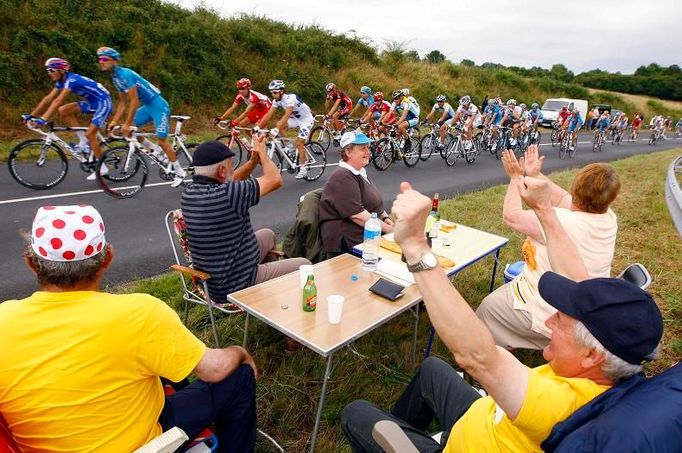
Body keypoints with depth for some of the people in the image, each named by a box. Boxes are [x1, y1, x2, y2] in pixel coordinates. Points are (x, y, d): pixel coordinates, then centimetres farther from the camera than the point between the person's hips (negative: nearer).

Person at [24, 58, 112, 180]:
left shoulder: (72, 80, -22)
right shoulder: (62, 81, 4)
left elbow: (58, 101, -30)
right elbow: (48, 98, 6)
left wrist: (43, 119, -35)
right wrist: (32, 115, 3)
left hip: (103, 102, -9)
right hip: (92, 103, 9)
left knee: (90, 133, -15)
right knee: (63, 110, -4)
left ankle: (102, 168, -4)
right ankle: (83, 141, 4)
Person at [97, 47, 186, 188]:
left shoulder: (125, 74, -20)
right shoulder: (115, 78, 9)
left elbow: (134, 101, -24)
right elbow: (123, 103, 12)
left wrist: (127, 124, -21)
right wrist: (114, 121, 4)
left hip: (158, 105, -9)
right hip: (147, 106, 9)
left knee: (162, 141, -8)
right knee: (127, 129, 5)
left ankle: (180, 173, 4)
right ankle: (156, 151, 16)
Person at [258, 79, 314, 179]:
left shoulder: (290, 98, -31)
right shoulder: (276, 100, -9)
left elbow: (287, 116, -42)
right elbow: (268, 115, -11)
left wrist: (276, 130, -50)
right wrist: (258, 127, -20)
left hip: (306, 120, -7)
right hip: (296, 119, 7)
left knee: (299, 143, -16)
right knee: (279, 124, -12)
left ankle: (303, 169, -6)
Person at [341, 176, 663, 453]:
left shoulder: (565, 404, -44)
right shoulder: (601, 372, -20)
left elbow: (476, 355, -57)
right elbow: (577, 282, -8)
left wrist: (415, 245, -60)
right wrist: (544, 208, -4)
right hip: (483, 422, 7)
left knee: (355, 415, 6)